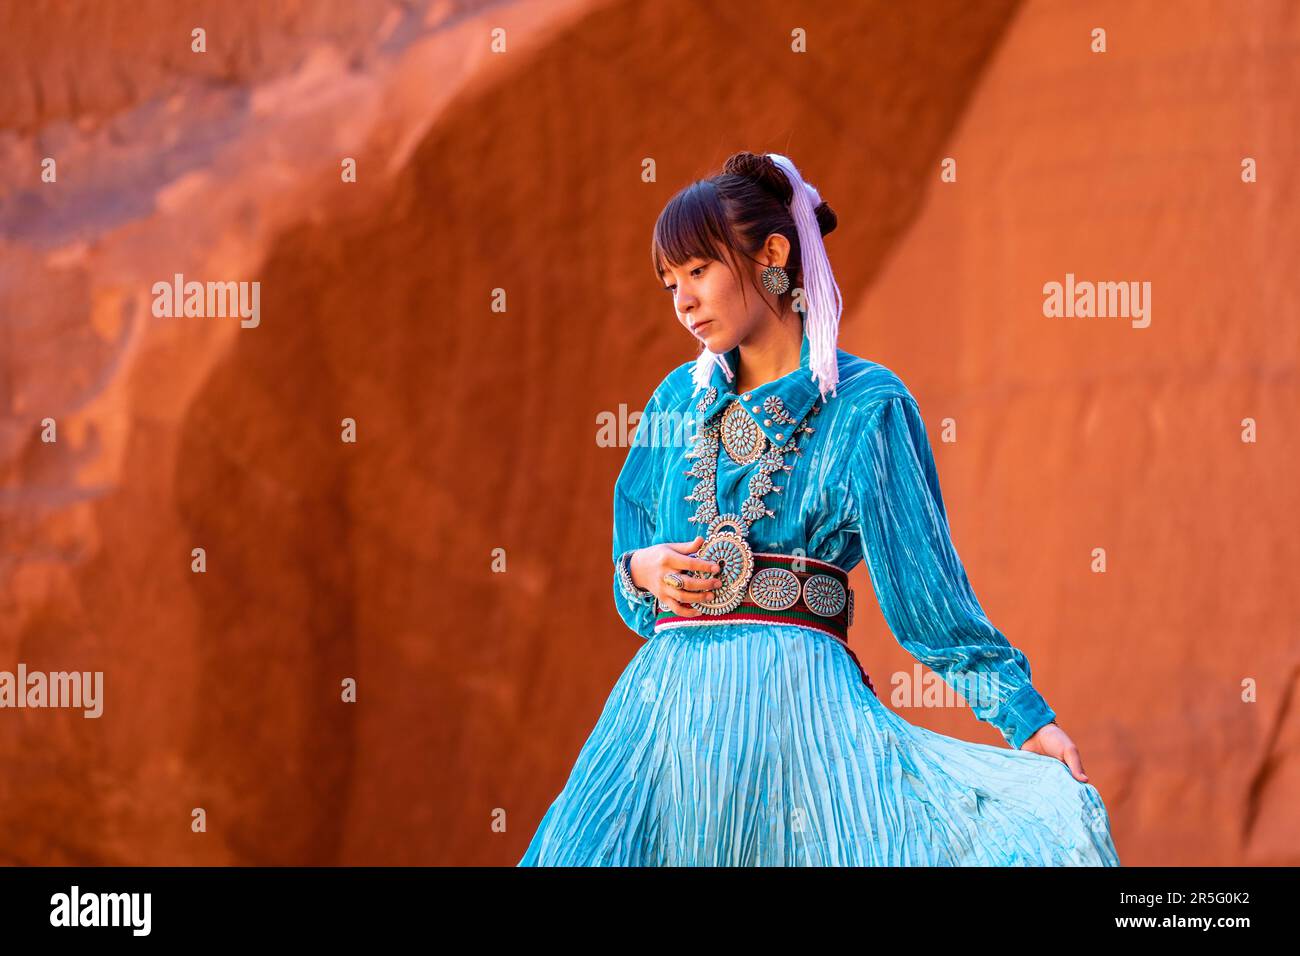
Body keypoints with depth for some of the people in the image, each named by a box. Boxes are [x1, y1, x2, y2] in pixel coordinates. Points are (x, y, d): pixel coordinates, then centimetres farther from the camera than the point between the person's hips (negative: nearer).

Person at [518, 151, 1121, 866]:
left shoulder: (867, 405, 3)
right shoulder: (680, 399, 17)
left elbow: (927, 589, 1)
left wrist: (1027, 718, -7)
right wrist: (641, 570, 0)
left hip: (799, 697, -4)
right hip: (668, 695, 4)